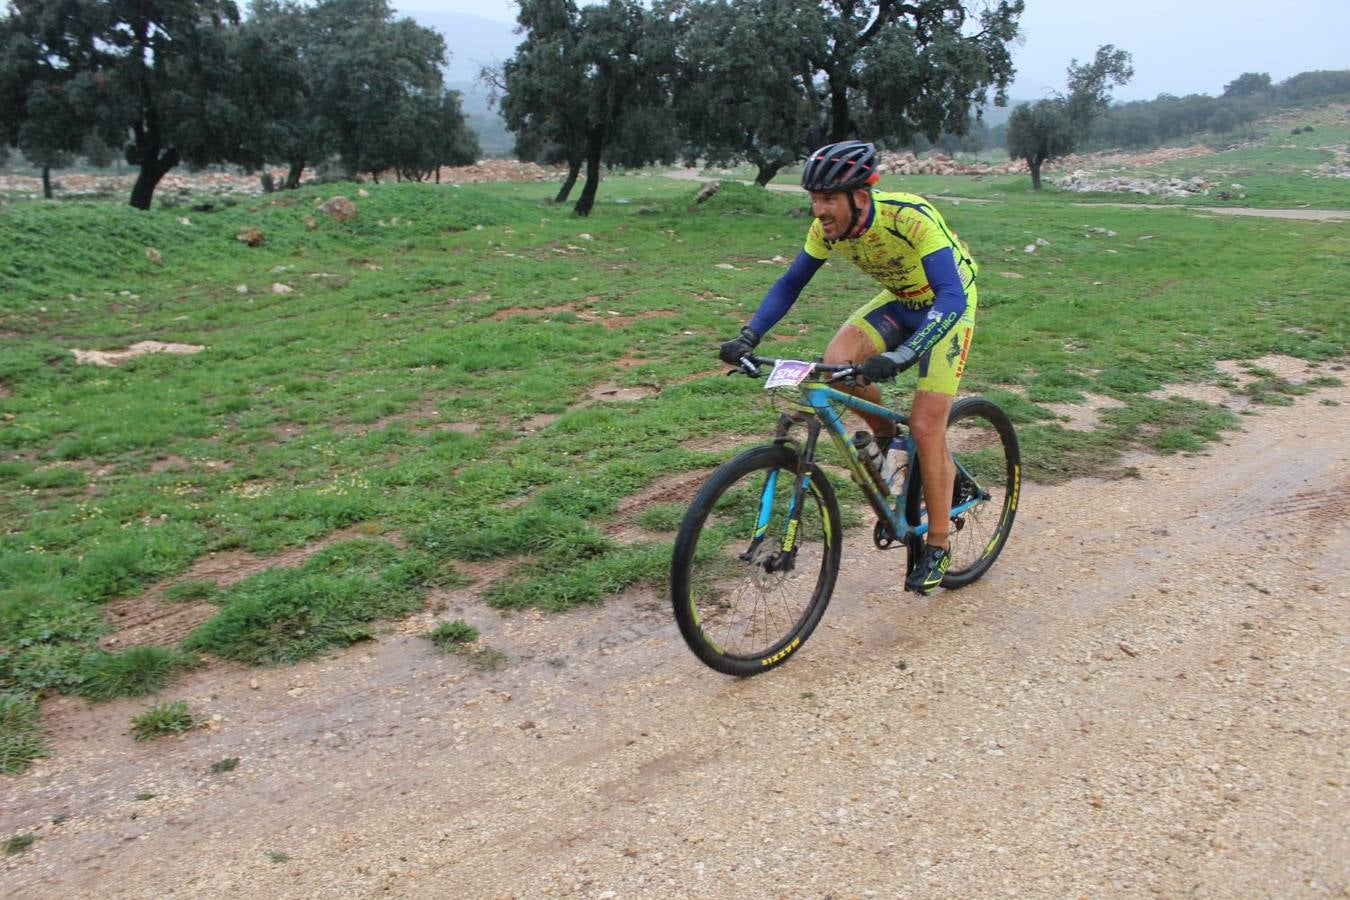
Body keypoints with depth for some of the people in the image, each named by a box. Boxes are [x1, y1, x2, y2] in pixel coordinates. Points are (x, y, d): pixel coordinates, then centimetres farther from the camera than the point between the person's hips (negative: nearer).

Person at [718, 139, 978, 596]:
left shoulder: (911, 217, -36)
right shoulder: (829, 226, -18)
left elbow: (951, 296, -44)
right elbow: (790, 283, -8)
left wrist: (900, 356, -58)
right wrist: (748, 336, -22)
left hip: (948, 303, -5)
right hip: (900, 300, 5)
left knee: (925, 428, -12)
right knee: (837, 361, -23)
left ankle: (937, 547, 5)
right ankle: (884, 435, 7)